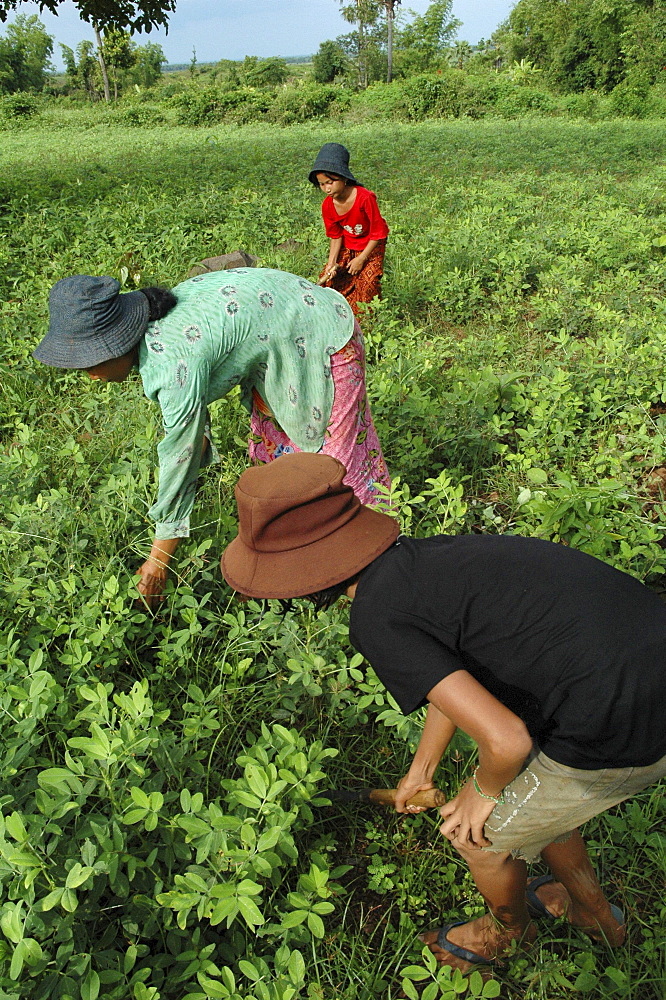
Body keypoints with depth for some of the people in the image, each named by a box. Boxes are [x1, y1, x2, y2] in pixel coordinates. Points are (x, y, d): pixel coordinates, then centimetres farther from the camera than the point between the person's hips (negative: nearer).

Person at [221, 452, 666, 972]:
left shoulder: (378, 616, -19)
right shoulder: (415, 556, 9)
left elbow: (505, 739, -22)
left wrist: (484, 791, 2)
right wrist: (421, 769, 39)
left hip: (621, 731, -8)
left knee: (478, 833, 17)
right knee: (530, 797, 30)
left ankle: (510, 927, 49)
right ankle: (592, 909, 56)